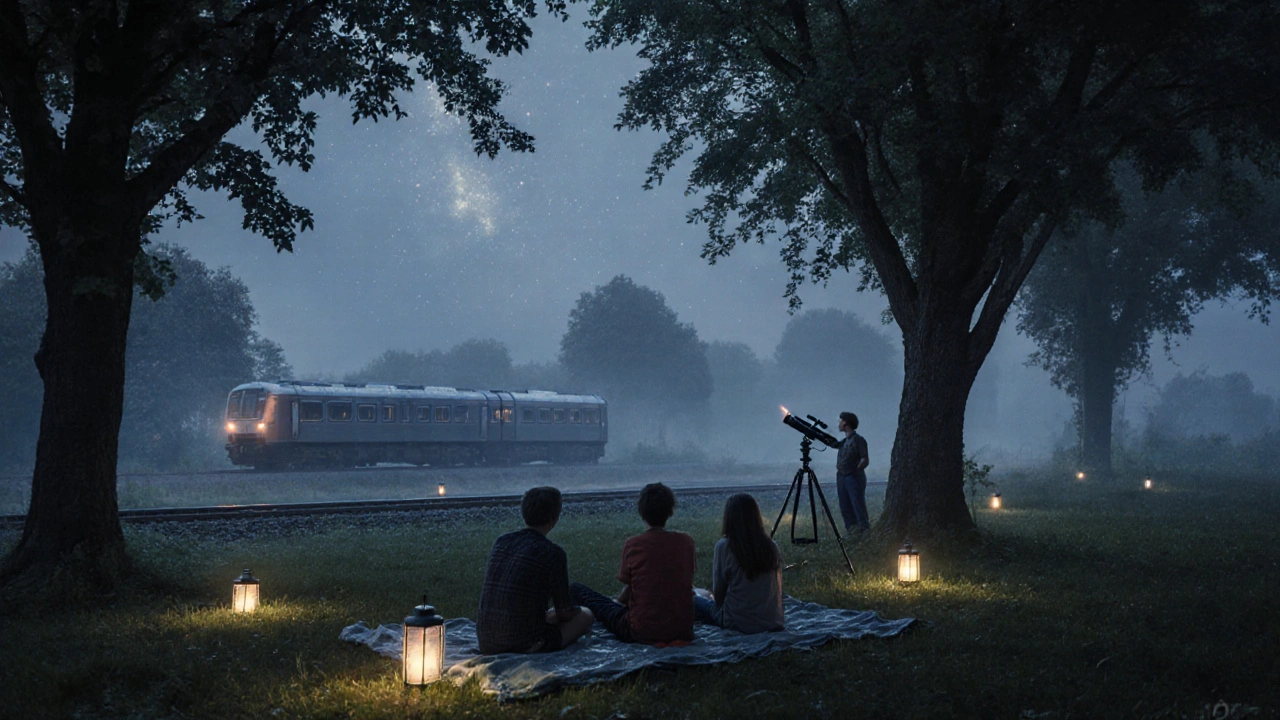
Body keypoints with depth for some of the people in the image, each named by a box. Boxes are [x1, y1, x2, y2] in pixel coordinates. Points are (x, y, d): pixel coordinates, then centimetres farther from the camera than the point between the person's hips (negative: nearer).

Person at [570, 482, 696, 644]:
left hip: (642, 633, -3)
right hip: (683, 631, 3)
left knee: (576, 589, 13)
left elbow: (628, 590, 0)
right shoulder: (686, 542, -2)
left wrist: (618, 602, 25)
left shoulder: (632, 545, -10)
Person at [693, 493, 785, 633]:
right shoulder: (771, 547, 0)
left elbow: (718, 592, -5)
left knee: (694, 600, 18)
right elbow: (778, 589, 10)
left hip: (739, 624, -4)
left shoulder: (723, 546, -12)